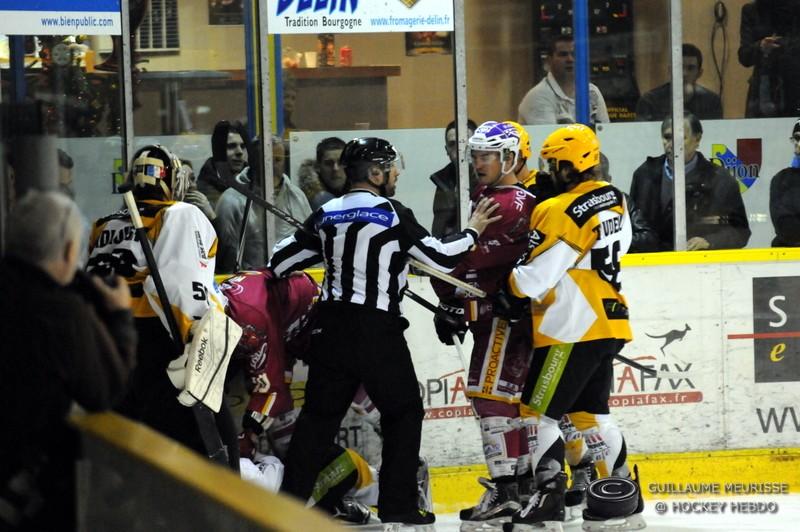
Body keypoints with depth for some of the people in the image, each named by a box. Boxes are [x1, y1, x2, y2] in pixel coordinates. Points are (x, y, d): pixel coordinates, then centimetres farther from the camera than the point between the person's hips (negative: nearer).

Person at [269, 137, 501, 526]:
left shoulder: (326, 216, 6)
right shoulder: (392, 215, -9)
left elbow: (280, 262, 11)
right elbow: (442, 258, -8)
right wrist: (472, 231, 9)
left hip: (331, 328, 5)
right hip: (376, 330, -5)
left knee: (319, 412, 12)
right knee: (403, 412, 8)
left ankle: (291, 498, 9)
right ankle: (398, 504, 5)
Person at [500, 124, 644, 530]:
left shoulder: (560, 213, -19)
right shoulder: (615, 200, 7)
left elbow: (533, 277, -17)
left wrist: (512, 290, 1)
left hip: (572, 329, -9)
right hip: (609, 324, 9)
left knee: (538, 410, -3)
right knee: (590, 412, 18)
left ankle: (550, 496, -10)